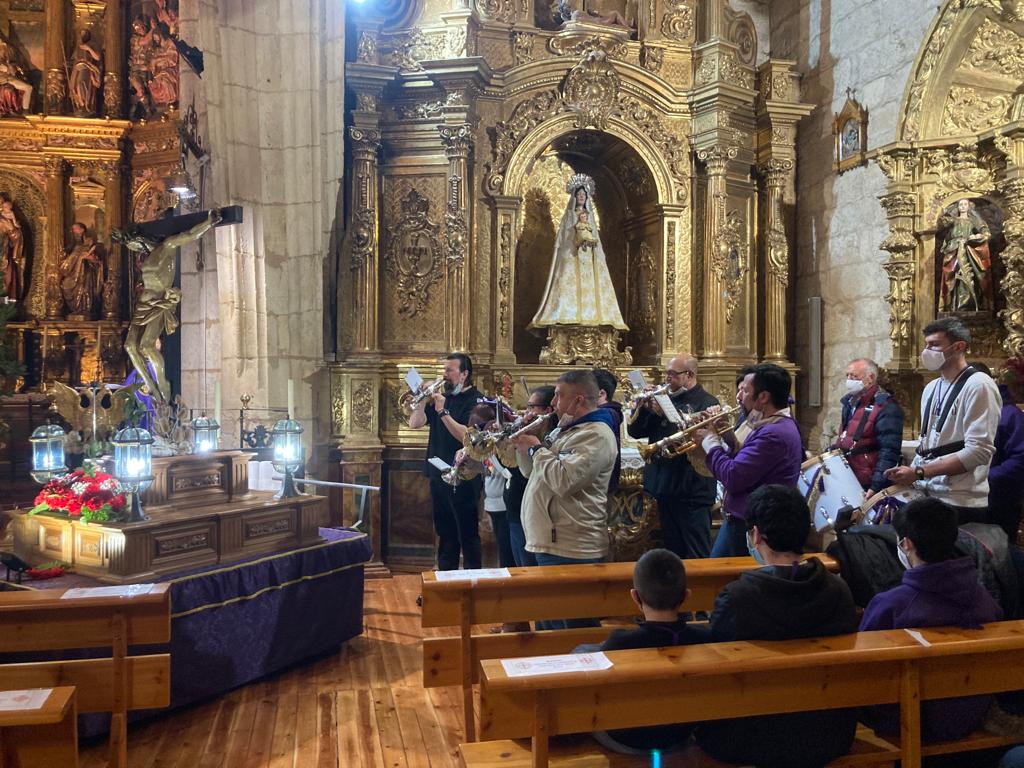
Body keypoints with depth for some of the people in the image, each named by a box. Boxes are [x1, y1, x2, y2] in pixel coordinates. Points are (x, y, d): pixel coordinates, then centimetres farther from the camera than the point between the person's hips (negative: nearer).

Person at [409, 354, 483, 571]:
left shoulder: (475, 401, -9)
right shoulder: (442, 397, 12)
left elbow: (467, 436, -23)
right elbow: (414, 423, 7)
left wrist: (443, 412, -23)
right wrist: (423, 400, -6)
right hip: (438, 475, 7)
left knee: (467, 533, -1)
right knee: (444, 531, 16)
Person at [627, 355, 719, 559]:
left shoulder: (707, 403, -7)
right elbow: (634, 431, 9)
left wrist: (665, 413, -23)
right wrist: (645, 407, -8)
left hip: (692, 491, -6)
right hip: (664, 489, 7)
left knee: (696, 556, 2)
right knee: (672, 552, 17)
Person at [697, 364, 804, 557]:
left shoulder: (773, 434, -24)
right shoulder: (780, 425, 12)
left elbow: (732, 478, -26)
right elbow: (741, 464, 12)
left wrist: (710, 442, -12)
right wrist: (723, 439, 1)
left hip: (747, 526, -10)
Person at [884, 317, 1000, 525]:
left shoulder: (978, 385, -11)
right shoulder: (931, 387, 13)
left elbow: (979, 451, -20)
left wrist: (918, 472, -21)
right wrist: (908, 477, 6)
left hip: (959, 504, -7)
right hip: (927, 496, 7)